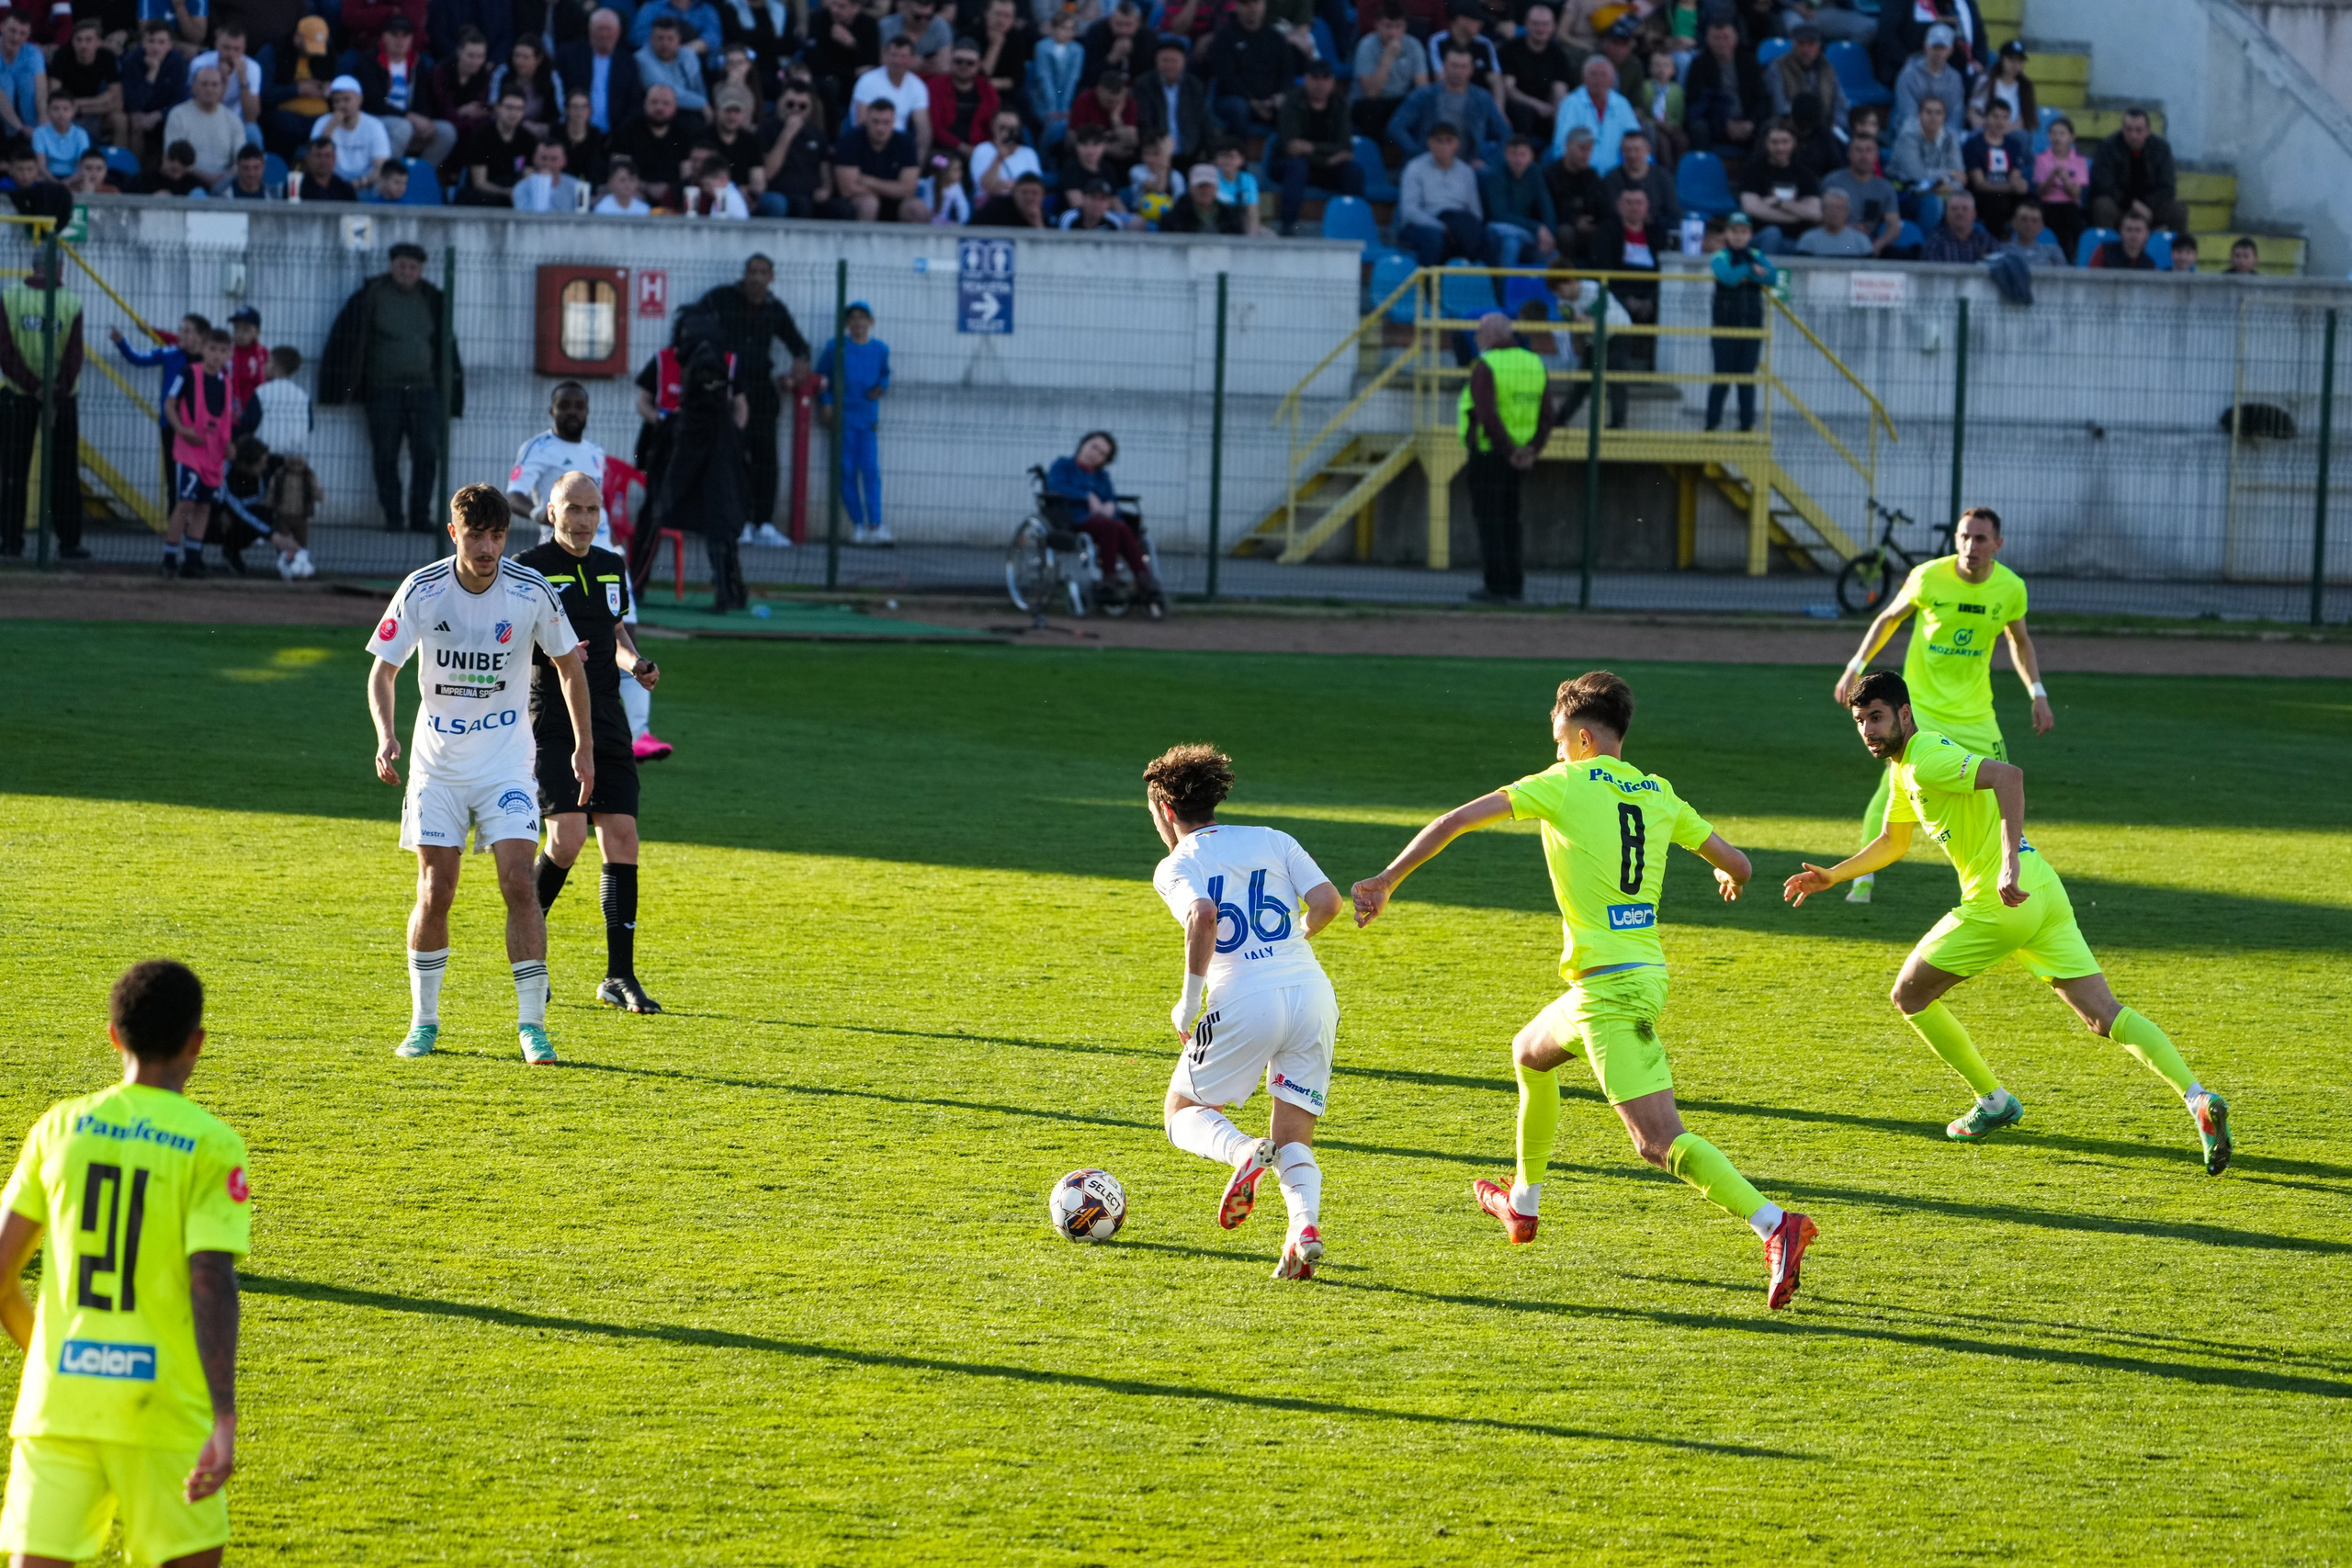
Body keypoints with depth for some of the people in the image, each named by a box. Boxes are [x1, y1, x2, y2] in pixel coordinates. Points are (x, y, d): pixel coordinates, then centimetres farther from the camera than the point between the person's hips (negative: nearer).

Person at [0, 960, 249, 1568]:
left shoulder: (61, 1125, 5)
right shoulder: (212, 1145, -6)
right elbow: (212, 1287, -15)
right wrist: (224, 1422, -17)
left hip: (58, 1399, 3)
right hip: (162, 1405, -3)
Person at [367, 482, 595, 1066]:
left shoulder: (531, 591, -10)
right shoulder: (421, 591, -11)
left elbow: (568, 663, 5)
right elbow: (382, 669, -3)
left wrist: (584, 745, 6)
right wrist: (385, 735, -19)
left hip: (507, 764, 0)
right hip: (437, 763, 0)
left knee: (518, 882, -12)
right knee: (435, 893, -1)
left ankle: (531, 1024, -6)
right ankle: (423, 1022, 14)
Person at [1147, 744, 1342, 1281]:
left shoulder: (1175, 867, 6)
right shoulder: (1273, 841, 17)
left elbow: (1204, 916, -15)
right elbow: (1327, 901, 4)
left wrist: (1189, 1003, -7)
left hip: (1243, 1000, -4)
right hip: (1312, 992, 4)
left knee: (1183, 1113, 15)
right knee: (1293, 1142, 10)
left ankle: (1243, 1151, -18)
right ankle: (1305, 1223, -21)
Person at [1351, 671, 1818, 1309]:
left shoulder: (1564, 785, -5)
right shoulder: (1658, 796, 10)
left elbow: (1456, 821, -7)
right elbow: (1737, 864, 14)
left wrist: (1385, 882, 1)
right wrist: (1730, 879, 40)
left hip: (1610, 987, -8)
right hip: (1644, 969, 8)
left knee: (1661, 1141, -14)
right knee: (1529, 1052, 31)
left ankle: (1775, 1225, -28)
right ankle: (1523, 1203, 46)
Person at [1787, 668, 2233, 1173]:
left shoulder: (1927, 758, -12)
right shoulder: (1903, 766, 19)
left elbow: (2008, 775, -27)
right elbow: (1892, 844, 35)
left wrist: (2010, 864, -34)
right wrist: (1832, 876, 28)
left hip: (2000, 904, -9)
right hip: (2044, 896, 9)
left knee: (1909, 995, 9)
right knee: (2103, 1014, 1)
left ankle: (1994, 1101, 15)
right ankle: (2199, 1099, -15)